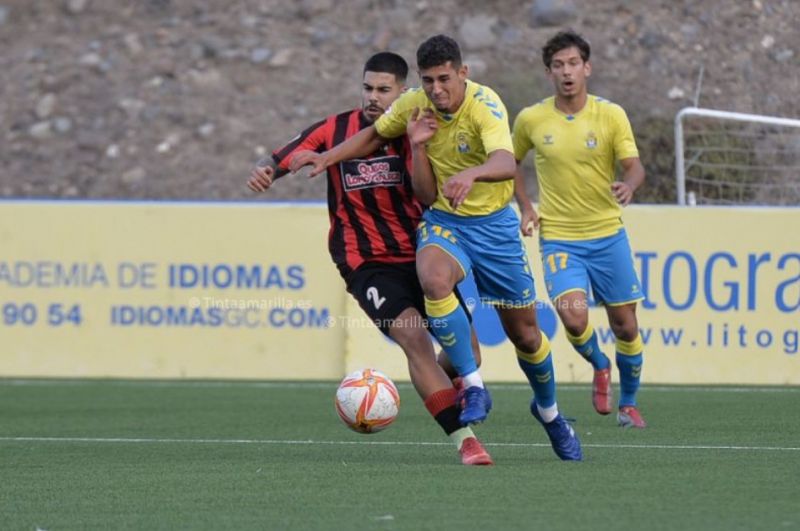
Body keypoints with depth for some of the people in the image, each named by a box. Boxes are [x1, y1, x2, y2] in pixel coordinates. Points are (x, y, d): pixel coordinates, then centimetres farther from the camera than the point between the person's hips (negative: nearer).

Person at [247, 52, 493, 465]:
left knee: (465, 341, 1)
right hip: (367, 264, -2)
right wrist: (264, 170, -24)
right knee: (414, 338, -22)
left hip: (416, 254, 3)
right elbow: (280, 161, -1)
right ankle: (463, 438, -24)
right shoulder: (335, 130, -1)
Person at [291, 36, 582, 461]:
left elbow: (506, 163, -43)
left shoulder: (485, 106, -24)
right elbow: (375, 135, 13)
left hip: (494, 223, -2)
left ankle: (548, 410, 38)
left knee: (524, 331, 7)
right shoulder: (414, 105, -9)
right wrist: (327, 158, -2)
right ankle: (473, 389, -26)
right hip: (444, 220, 2)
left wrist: (470, 174, -64)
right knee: (433, 279, -34)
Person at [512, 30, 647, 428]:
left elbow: (635, 167, -12)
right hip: (559, 239, -1)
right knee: (574, 316, -22)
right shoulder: (531, 120, -2)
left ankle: (628, 404, 28)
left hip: (608, 235, 1)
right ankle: (599, 366, 12)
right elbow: (511, 162, 16)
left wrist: (629, 185, -35)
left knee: (624, 324, 5)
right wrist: (525, 208, 4)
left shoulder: (611, 115, -5)